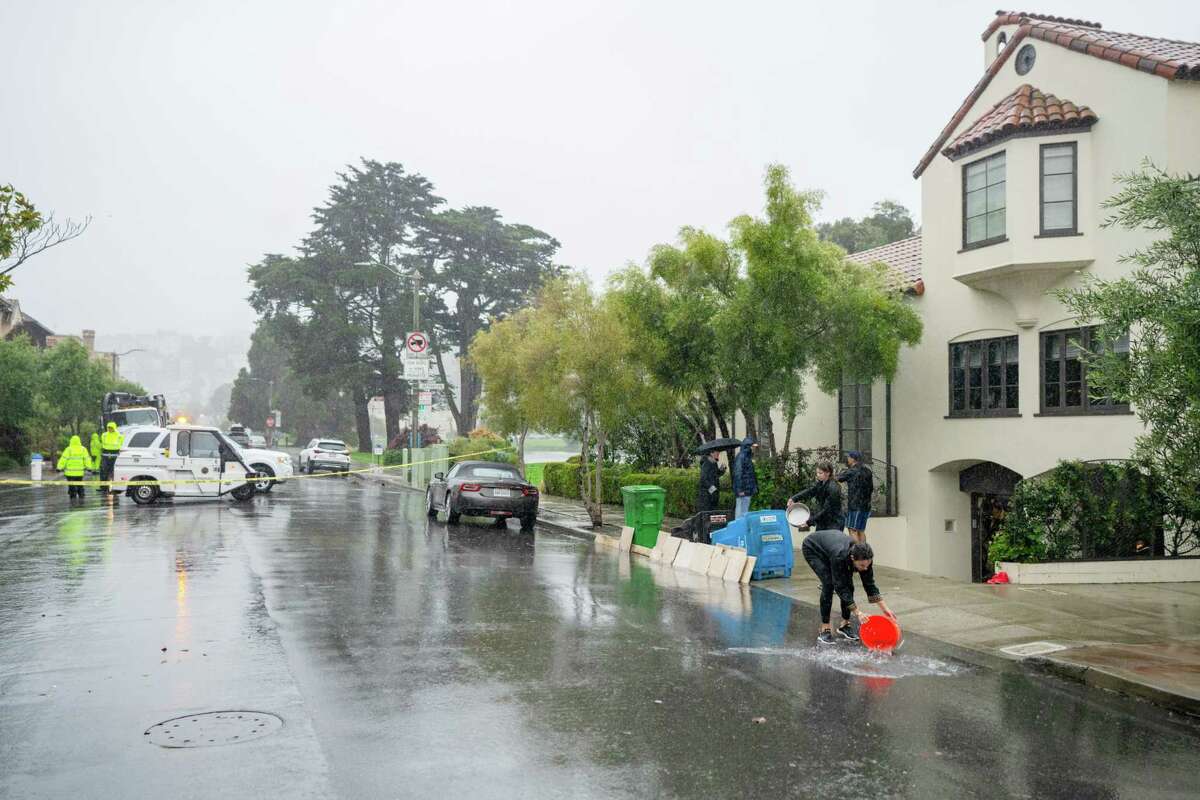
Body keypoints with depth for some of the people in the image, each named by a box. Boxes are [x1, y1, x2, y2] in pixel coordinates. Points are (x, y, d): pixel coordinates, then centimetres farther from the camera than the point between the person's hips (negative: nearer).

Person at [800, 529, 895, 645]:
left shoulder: (864, 558, -27)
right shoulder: (839, 556, -43)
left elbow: (870, 585, -16)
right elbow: (840, 587, -36)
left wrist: (885, 609, -20)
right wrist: (858, 613, -36)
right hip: (812, 548, -6)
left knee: (848, 585, -9)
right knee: (829, 584, -22)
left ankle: (845, 625, 5)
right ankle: (824, 630, -15)